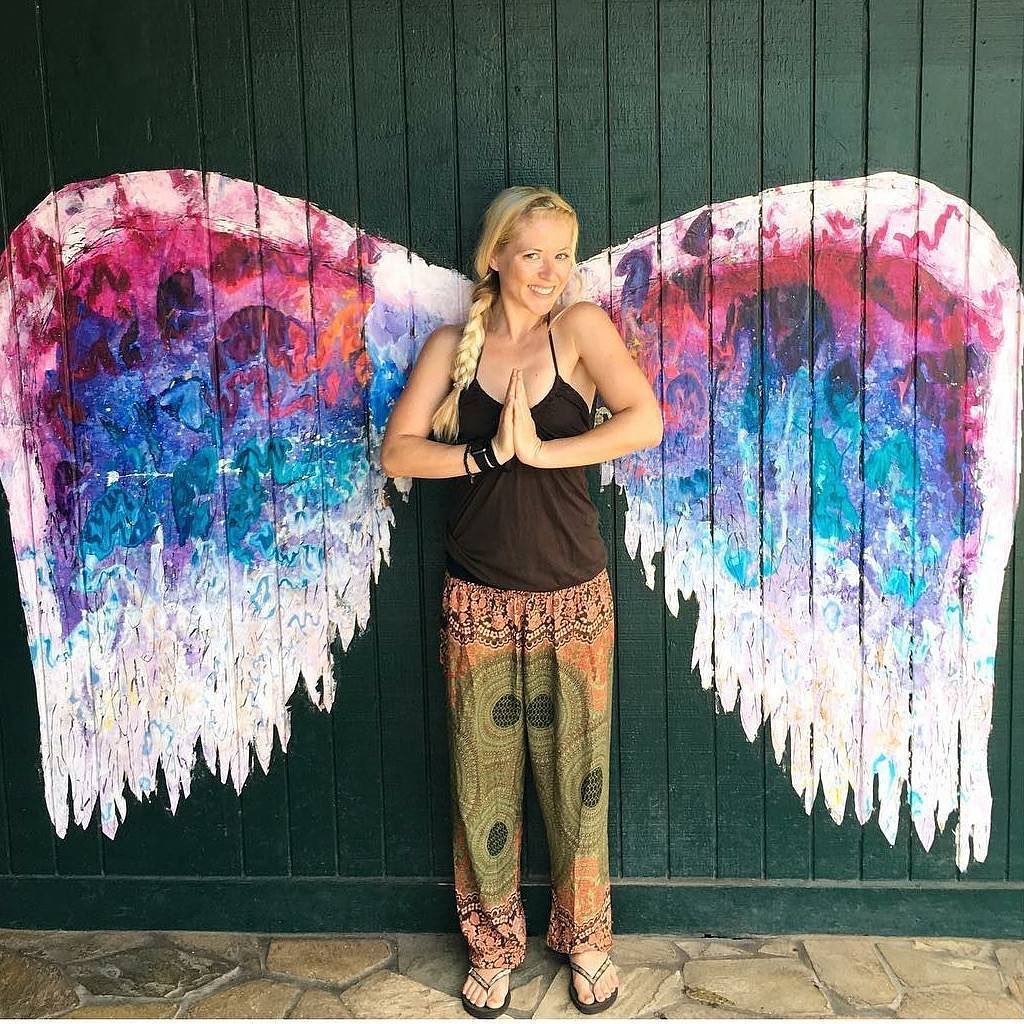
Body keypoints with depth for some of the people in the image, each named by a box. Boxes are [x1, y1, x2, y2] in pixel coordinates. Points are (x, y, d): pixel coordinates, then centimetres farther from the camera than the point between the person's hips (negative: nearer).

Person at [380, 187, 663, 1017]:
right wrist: (487, 453, -17)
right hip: (479, 598, 1)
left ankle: (586, 939, 34)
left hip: (572, 596, -1)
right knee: (483, 776, 11)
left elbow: (645, 422, -18)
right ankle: (493, 945, 32)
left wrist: (539, 449, -21)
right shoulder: (454, 344, 1)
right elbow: (396, 452, -5)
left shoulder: (580, 327, -5)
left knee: (576, 773, 12)